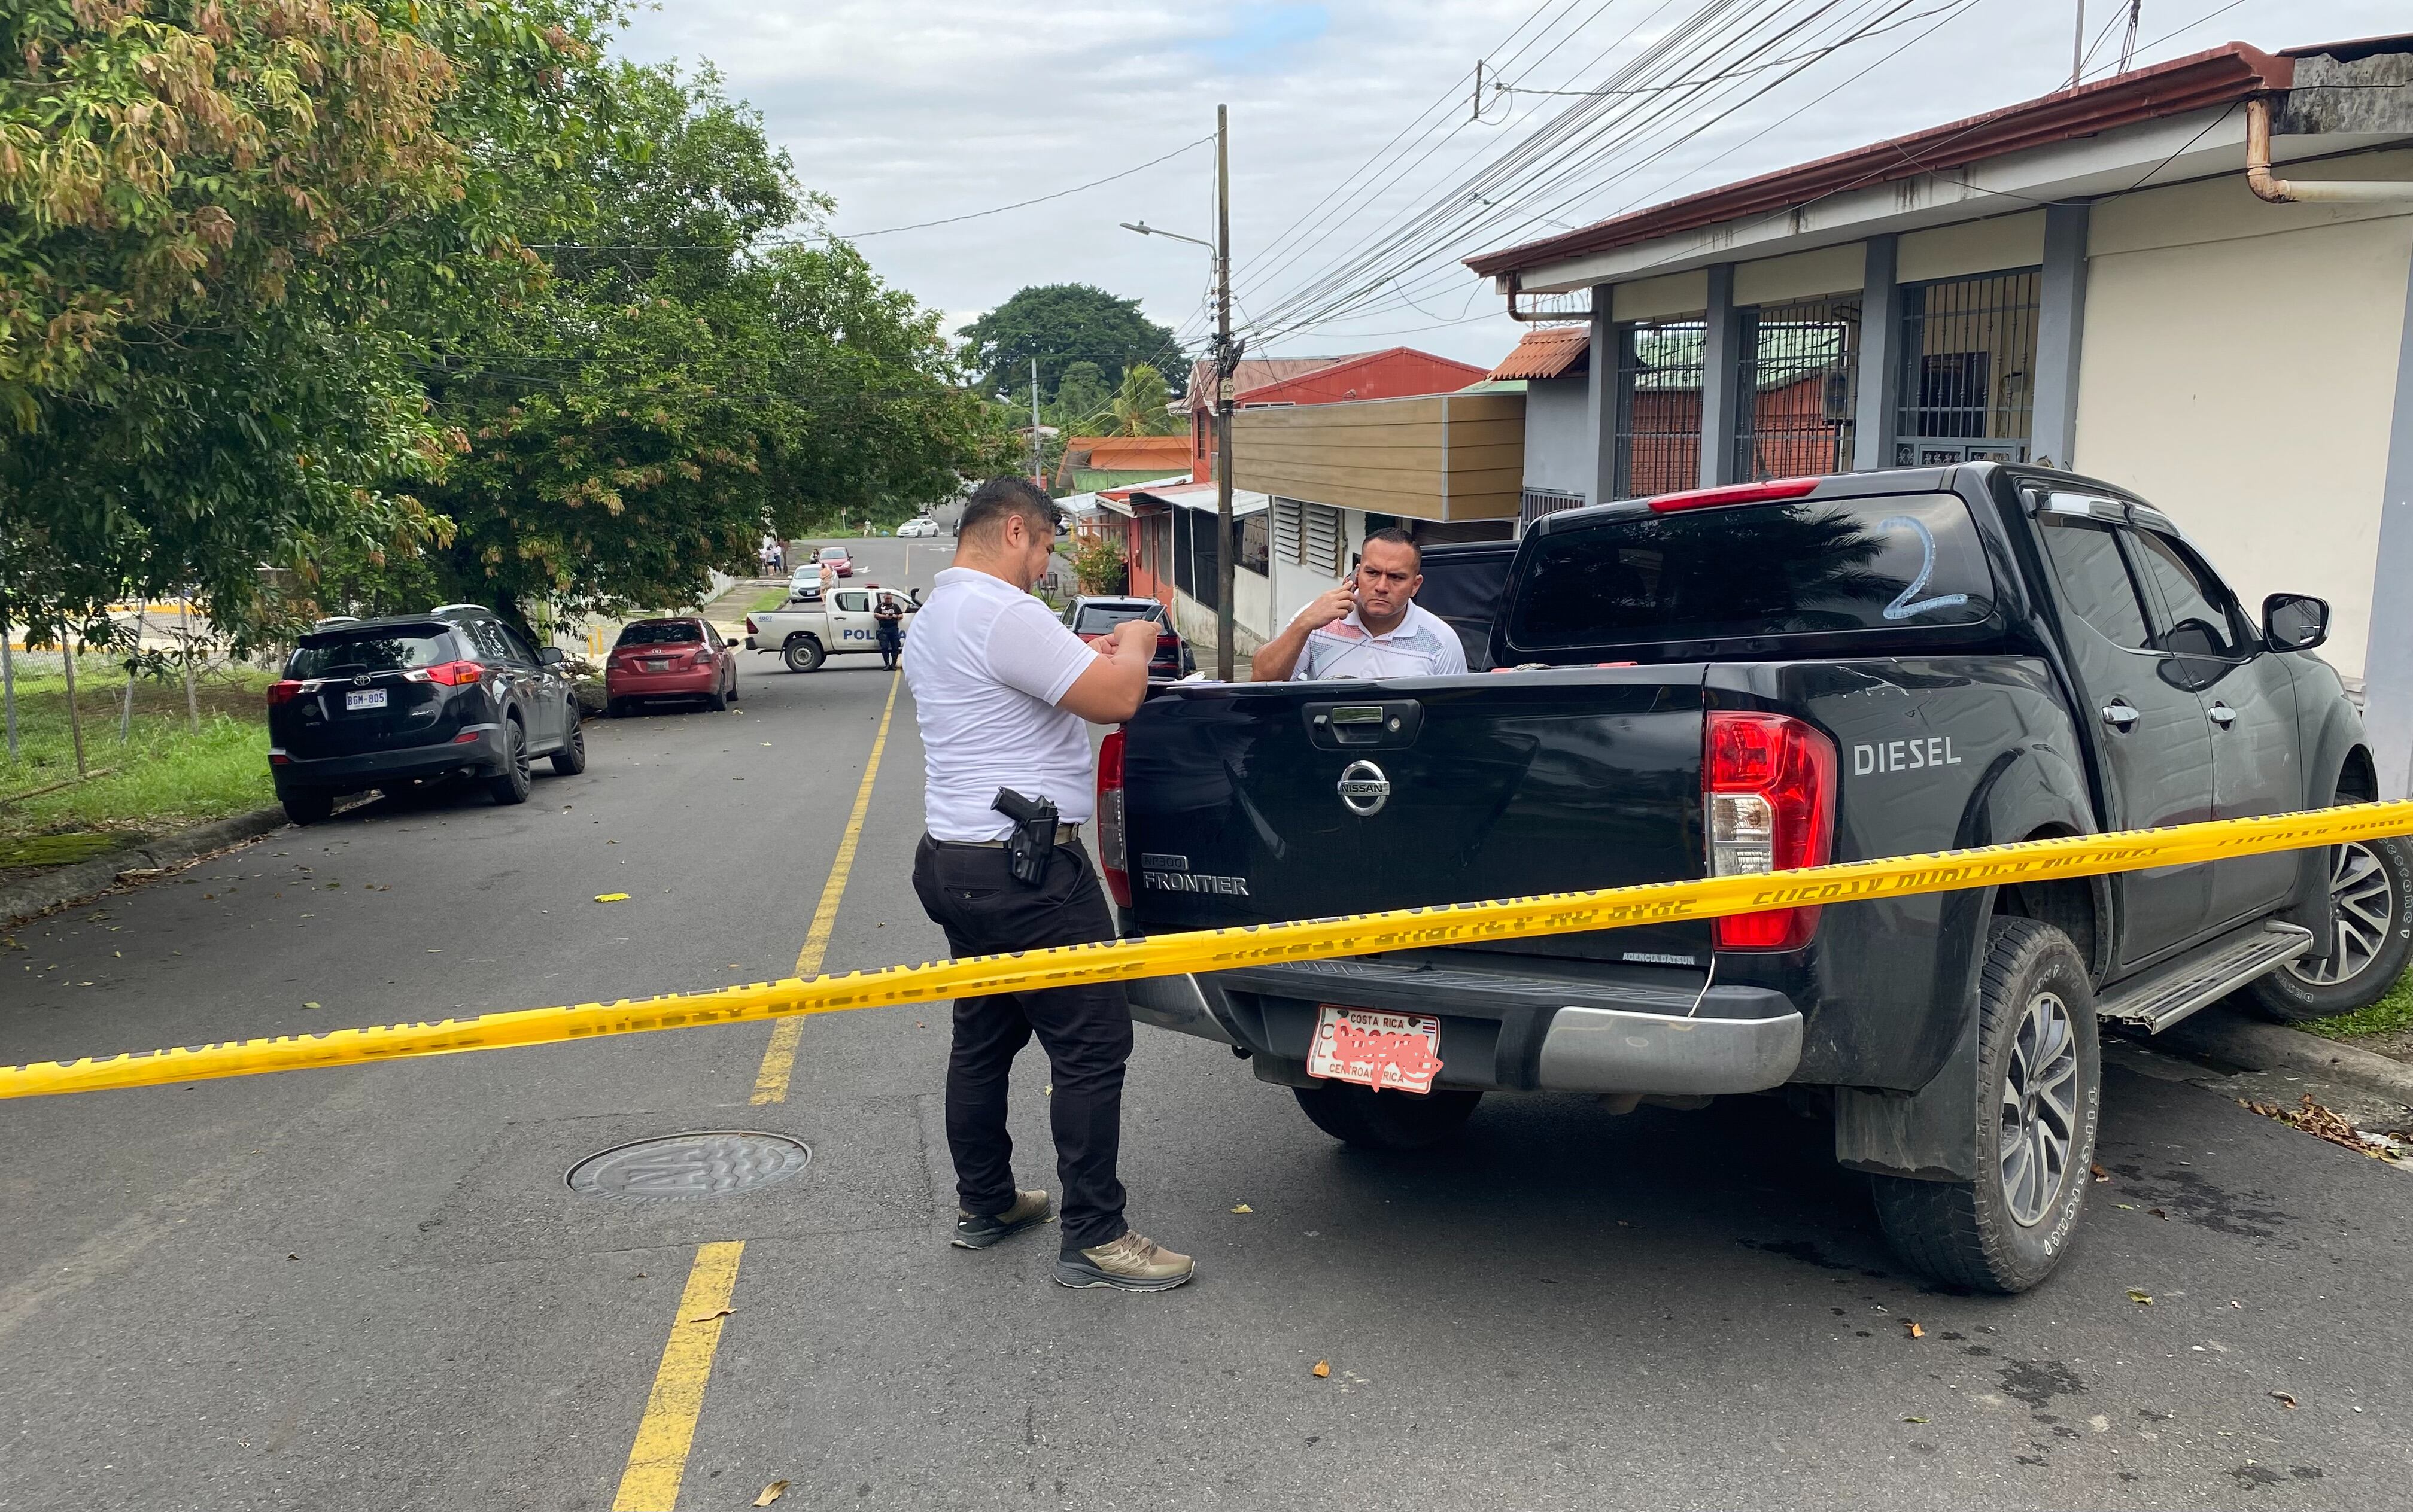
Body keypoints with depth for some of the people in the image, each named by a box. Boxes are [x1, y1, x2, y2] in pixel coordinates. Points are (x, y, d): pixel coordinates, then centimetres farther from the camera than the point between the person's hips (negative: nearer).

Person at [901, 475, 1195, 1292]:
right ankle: (1093, 1239, 2)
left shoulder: (935, 616, 15)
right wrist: (1135, 645, 0)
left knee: (984, 1036, 19)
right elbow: (1116, 698, -20)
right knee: (1092, 1044, -4)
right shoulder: (1002, 614, -18)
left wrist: (1100, 655, 17)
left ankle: (984, 1203, 30)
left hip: (958, 859, 11)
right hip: (1025, 871, -11)